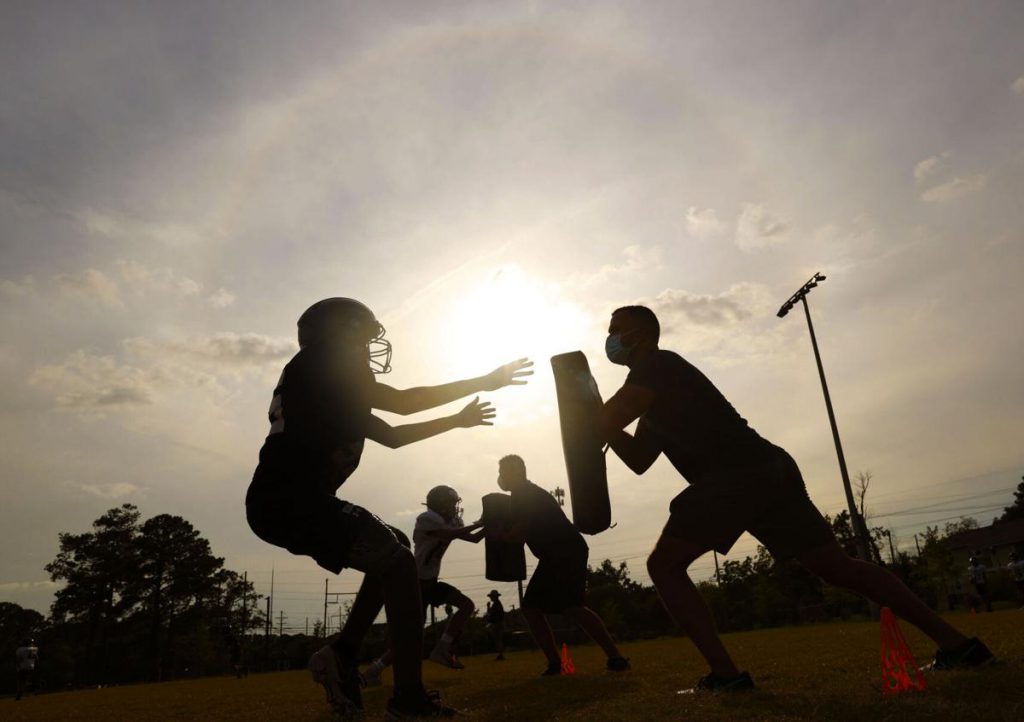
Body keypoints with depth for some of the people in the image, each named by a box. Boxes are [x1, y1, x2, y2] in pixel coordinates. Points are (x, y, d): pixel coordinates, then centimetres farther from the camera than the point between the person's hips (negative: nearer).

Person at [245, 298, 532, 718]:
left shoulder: (337, 386, 24)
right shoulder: (322, 360, -3)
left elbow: (391, 436, 28)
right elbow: (401, 402, -10)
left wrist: (456, 420, 28)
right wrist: (483, 381, -4)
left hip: (282, 502, 10)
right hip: (290, 500, -10)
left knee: (394, 547, 16)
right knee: (398, 563, -10)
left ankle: (343, 653, 13)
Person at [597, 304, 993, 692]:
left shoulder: (657, 366, -2)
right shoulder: (657, 387, 27)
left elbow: (606, 424, -13)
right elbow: (638, 459, 27)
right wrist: (604, 419, 22)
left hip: (739, 476, -10)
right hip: (768, 472, 10)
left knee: (663, 565, -3)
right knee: (839, 566, 14)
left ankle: (725, 673, -7)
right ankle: (956, 643, 16)